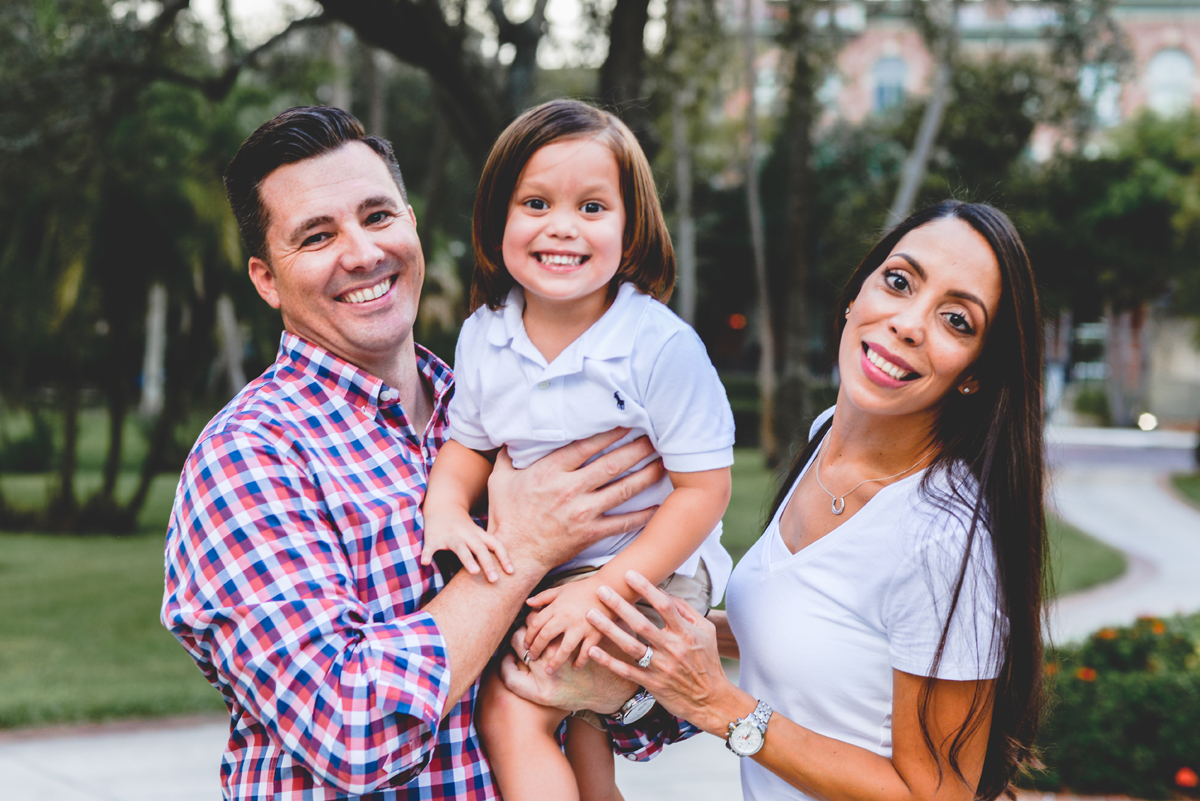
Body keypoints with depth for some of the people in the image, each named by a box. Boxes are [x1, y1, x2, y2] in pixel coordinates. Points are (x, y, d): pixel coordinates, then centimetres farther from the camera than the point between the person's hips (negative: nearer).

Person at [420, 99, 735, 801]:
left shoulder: (662, 345, -20)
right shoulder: (483, 337, -3)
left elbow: (704, 488, -18)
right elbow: (469, 444, 10)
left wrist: (604, 589, -23)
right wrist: (446, 509, -13)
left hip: (649, 567, -5)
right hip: (536, 570, 6)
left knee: (510, 711, -18)